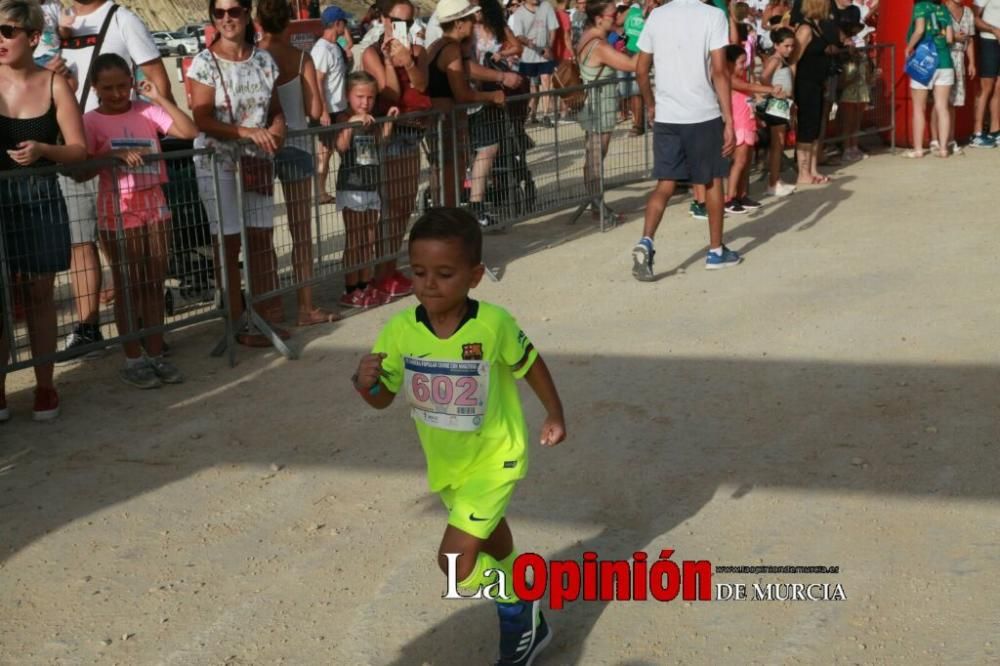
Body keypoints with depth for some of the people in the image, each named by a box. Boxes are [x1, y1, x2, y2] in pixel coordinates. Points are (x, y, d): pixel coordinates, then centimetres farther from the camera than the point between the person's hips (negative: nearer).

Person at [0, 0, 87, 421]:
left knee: (39, 294, 9)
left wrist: (42, 150, -17)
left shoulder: (53, 85, -1)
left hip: (40, 199, 1)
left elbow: (79, 150, 0)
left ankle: (45, 386, 19)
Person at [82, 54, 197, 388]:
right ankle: (133, 361, 12)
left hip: (155, 210, 3)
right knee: (128, 287, 4)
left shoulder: (147, 112, 2)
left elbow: (189, 131, -9)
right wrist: (114, 156, -24)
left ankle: (156, 355, 18)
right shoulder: (91, 121, -5)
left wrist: (160, 99, -12)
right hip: (118, 216, -3)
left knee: (154, 284, 9)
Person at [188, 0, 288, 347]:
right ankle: (238, 323, 6)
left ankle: (267, 315, 17)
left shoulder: (264, 60, 5)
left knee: (262, 238, 7)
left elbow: (275, 108, 12)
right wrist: (247, 132, -27)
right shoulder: (204, 62, -9)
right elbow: (203, 119, -16)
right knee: (228, 242, 0)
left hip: (256, 162, 5)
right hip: (217, 163, -4)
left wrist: (277, 127, -11)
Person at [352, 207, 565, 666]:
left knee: (455, 559, -14)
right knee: (491, 544, 24)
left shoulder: (493, 323, -27)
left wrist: (554, 415, 2)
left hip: (494, 457, -5)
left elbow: (529, 365, -8)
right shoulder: (401, 329, -18)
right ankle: (523, 621, 48)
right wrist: (366, 383, -30)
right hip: (445, 463, 5)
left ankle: (521, 615, 13)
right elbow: (384, 399, -8)